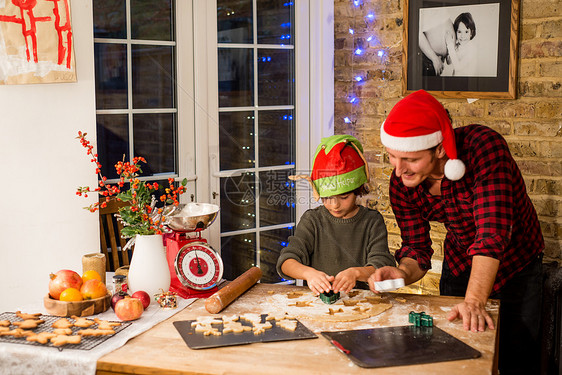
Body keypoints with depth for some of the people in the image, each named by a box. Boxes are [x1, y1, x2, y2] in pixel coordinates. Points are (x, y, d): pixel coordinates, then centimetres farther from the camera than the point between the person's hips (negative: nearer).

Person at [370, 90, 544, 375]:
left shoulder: (484, 146, -35)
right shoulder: (402, 184, -18)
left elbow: (492, 233, -42)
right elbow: (416, 249, -13)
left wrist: (474, 300, -51)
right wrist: (403, 273, -36)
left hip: (517, 264, -4)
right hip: (459, 264, 4)